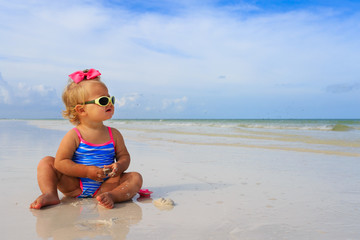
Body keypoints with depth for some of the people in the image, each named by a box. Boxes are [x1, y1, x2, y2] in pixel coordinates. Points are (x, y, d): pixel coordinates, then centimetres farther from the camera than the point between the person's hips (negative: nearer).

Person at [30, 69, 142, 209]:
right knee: (46, 162, -9)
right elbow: (61, 162, -12)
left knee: (135, 178, -17)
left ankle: (112, 196, -40)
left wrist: (119, 166, -17)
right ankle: (50, 194, -24)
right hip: (75, 187, -1)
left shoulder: (114, 134, 2)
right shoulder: (74, 136, -9)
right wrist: (87, 171, -23)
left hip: (104, 185, 2)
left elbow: (124, 156, 8)